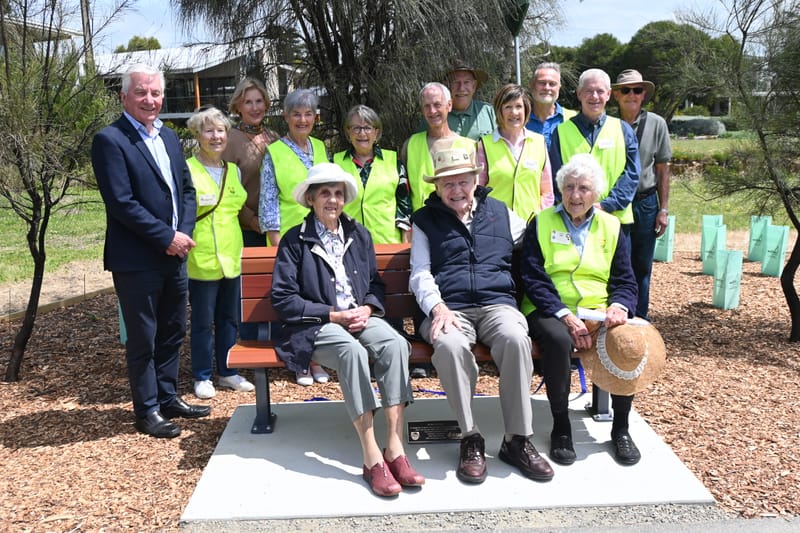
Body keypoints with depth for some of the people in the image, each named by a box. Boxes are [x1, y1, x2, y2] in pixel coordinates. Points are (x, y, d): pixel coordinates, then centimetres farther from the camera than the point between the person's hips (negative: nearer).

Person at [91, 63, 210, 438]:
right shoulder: (110, 140, -10)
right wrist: (167, 237, -16)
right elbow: (121, 203, -17)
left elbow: (187, 189, 13)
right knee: (143, 338, 5)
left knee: (173, 332, 16)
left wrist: (184, 232, -3)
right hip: (136, 259, -7)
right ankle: (147, 411, 19)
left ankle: (167, 398, 32)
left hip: (174, 254, 7)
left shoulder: (169, 137, 13)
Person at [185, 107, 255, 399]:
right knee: (202, 321, 4)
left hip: (232, 257, 6)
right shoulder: (187, 170, -6)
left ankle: (227, 372, 27)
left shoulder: (234, 171, 13)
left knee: (229, 318, 14)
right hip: (201, 260, -6)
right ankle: (202, 377, 17)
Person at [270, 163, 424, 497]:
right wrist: (334, 315, -12)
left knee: (395, 343, -29)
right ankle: (371, 458, -32)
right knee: (352, 350, -36)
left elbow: (375, 283, 19)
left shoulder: (359, 235, 17)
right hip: (316, 325, -4)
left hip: (360, 317, 4)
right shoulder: (295, 240, 2)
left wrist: (366, 309, -5)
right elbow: (283, 299, -4)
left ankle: (395, 450, -30)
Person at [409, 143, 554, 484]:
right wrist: (438, 308, -10)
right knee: (450, 345, -36)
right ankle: (471, 439, -20)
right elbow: (420, 274, 8)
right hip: (449, 309, -1)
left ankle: (518, 440, -20)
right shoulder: (425, 220, 17)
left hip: (497, 303, 1)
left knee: (515, 338, -33)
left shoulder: (500, 212, 21)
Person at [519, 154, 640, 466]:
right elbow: (533, 280, -5)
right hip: (551, 310, -2)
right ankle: (560, 427, -15)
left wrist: (619, 306, -14)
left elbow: (625, 281, 11)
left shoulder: (610, 227, 14)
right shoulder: (541, 223, 5)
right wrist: (566, 316, -18)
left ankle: (621, 427, -6)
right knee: (558, 340, -36)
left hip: (598, 309, 3)